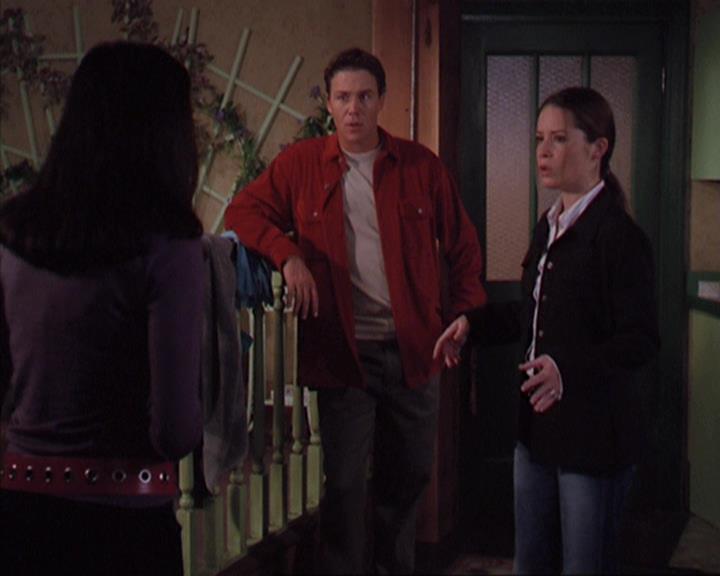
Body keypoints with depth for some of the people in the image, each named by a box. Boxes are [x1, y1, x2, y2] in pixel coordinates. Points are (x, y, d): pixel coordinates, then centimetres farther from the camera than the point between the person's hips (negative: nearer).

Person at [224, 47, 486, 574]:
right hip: (343, 351, -2)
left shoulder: (420, 166, 3)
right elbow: (244, 211, 4)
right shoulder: (301, 164, 1)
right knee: (345, 481, 2)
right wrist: (287, 255, -12)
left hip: (413, 349, 2)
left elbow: (463, 246, 8)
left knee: (409, 476, 15)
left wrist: (466, 310, -4)